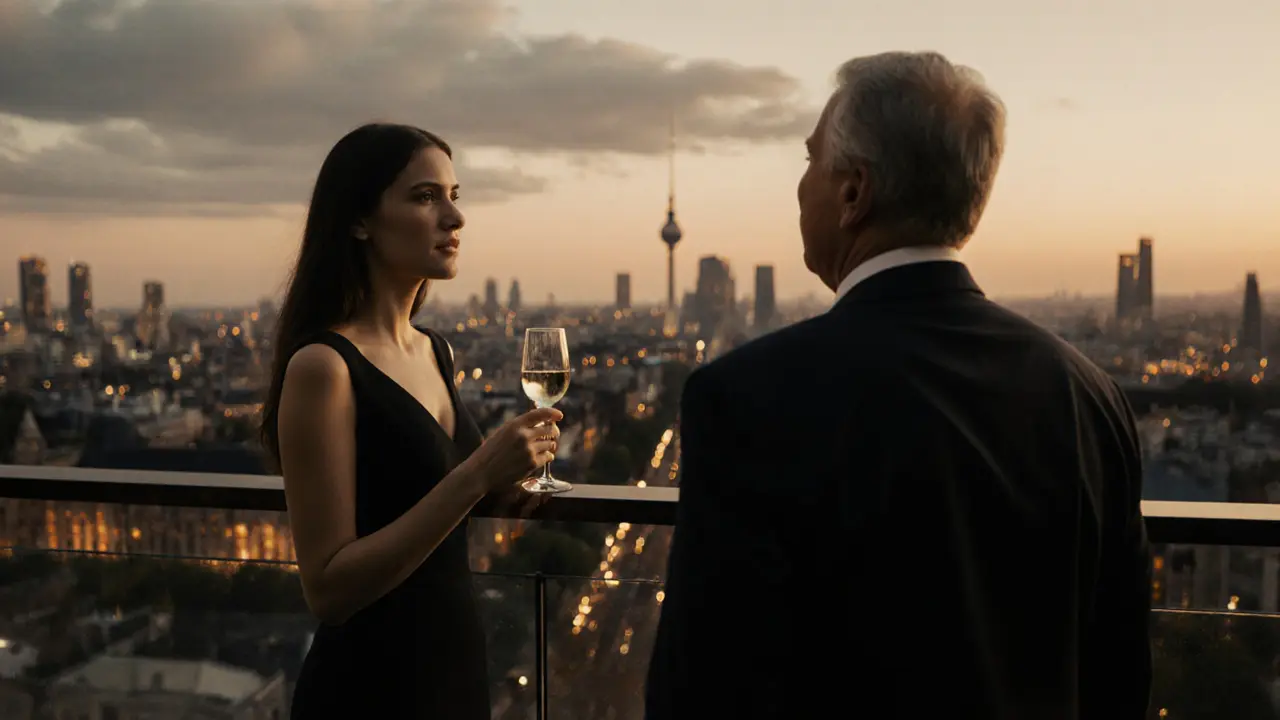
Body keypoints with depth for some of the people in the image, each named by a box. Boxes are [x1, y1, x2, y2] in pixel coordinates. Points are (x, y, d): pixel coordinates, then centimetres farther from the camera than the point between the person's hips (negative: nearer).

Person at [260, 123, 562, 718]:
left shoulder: (438, 353, 4)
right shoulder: (322, 365, -19)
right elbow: (328, 589, -21)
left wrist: (502, 476, -2)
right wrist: (474, 478, -26)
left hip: (457, 661, 8)